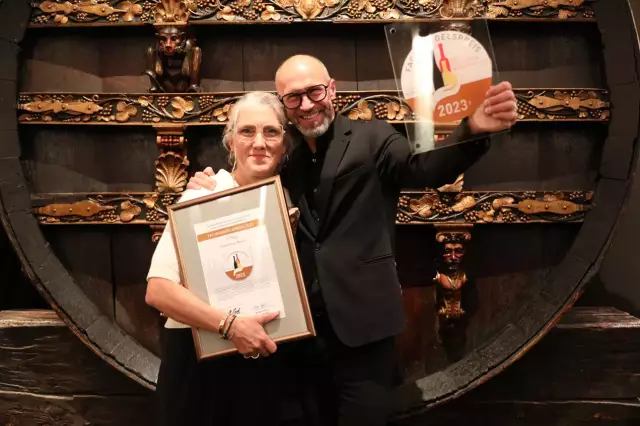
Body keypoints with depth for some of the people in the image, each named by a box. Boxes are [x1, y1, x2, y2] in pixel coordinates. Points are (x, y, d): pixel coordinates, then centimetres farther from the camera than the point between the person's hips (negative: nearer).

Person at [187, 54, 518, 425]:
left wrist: (473, 129, -39)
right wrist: (218, 193, -7)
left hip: (362, 319, -4)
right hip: (303, 325, 4)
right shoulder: (287, 159, 9)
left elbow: (425, 169, -21)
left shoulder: (371, 138, -3)